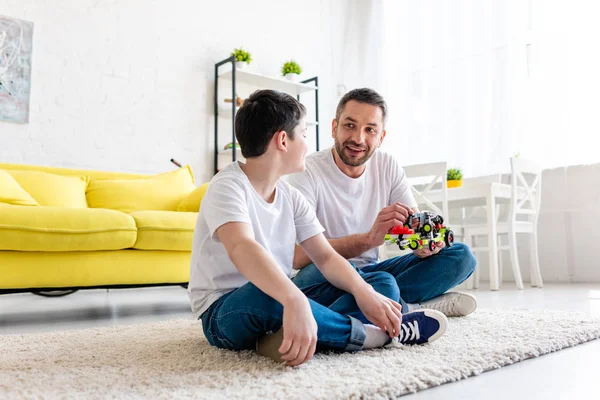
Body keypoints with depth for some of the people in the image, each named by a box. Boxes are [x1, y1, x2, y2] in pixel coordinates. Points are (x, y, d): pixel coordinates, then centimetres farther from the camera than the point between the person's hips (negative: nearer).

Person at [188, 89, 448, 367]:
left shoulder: (290, 197, 5)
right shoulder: (228, 186, -17)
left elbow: (325, 256, 1)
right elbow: (241, 248, -37)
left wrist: (364, 292, -19)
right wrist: (294, 301, -53)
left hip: (281, 299, 8)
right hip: (225, 312, -7)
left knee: (383, 284, -3)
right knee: (266, 293, -43)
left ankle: (289, 338, -27)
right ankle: (368, 333, -19)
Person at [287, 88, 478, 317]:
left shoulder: (388, 166, 1)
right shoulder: (307, 172, -17)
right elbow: (297, 256, -28)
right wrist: (369, 238, -40)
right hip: (322, 280, -5)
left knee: (461, 255, -7)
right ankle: (412, 308, -19)